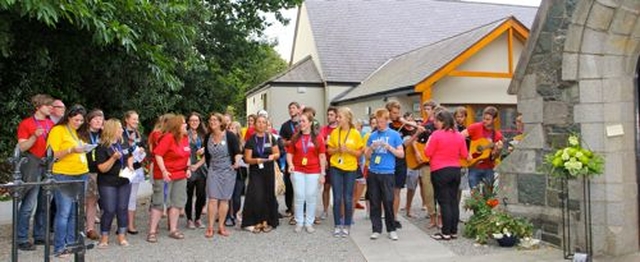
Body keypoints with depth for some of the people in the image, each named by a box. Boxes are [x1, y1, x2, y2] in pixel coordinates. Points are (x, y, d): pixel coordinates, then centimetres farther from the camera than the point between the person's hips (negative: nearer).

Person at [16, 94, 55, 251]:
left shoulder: (51, 124, 15)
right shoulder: (26, 124, -1)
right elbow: (22, 147, -7)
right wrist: (35, 136, -20)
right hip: (33, 166, -6)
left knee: (45, 203, 9)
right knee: (29, 204, -7)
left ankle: (39, 236, 18)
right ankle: (22, 239, 1)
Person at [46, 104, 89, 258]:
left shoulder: (79, 132, 16)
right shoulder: (57, 130, -5)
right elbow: (52, 155, -11)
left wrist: (85, 149, 5)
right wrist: (71, 150, -22)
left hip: (81, 175, 7)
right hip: (63, 176, -7)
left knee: (75, 212, 9)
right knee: (64, 212, -8)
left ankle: (71, 242, 17)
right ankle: (59, 248, -2)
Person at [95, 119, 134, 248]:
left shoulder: (123, 143, 5)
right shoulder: (102, 148, -12)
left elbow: (130, 157, 21)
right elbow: (102, 168, -15)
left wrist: (130, 166, 2)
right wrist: (114, 158, -28)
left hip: (124, 181, 5)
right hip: (108, 184, -5)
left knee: (123, 208, 6)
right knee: (109, 211, -4)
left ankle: (122, 236, 16)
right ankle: (104, 237, 13)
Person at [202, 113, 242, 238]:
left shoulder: (230, 136, -7)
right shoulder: (208, 137, 6)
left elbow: (238, 152, -9)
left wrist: (237, 162, -27)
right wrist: (197, 165, 12)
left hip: (227, 171, -2)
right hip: (213, 171, 2)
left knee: (224, 199, 3)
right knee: (213, 199, -4)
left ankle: (221, 226, 14)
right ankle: (210, 227, 2)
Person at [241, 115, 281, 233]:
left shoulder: (270, 138, 3)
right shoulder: (251, 140, 0)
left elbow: (277, 153, 7)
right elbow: (247, 158, -1)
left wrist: (273, 156, -14)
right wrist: (256, 160, -20)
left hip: (269, 171, 1)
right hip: (255, 172, -1)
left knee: (268, 196, 5)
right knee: (256, 197, -9)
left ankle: (266, 222, 16)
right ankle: (257, 222, 2)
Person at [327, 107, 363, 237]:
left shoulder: (355, 133, -4)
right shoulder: (334, 132, 1)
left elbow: (359, 153, -1)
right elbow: (330, 151, 6)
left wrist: (348, 150, -18)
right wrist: (338, 149, -14)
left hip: (350, 169, -1)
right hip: (336, 168, 1)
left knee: (348, 198, 3)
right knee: (337, 198, 2)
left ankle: (346, 226, 16)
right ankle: (337, 225, 13)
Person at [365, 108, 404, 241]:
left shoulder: (394, 135, 2)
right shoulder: (372, 135, 9)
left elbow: (401, 154, 1)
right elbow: (367, 155, 10)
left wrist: (389, 147, -13)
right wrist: (372, 147, -10)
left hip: (387, 173, -3)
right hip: (373, 173, 3)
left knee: (388, 202, 0)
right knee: (374, 202, 6)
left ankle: (391, 229, 13)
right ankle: (376, 229, 15)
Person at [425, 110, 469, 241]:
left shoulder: (436, 134, -12)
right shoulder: (459, 136, 4)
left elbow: (428, 153, -10)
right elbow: (464, 155, 8)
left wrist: (428, 142, 6)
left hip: (440, 171, -5)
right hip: (455, 170, 5)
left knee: (444, 202, -1)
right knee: (453, 201, 11)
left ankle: (446, 233, 3)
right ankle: (454, 231, 16)